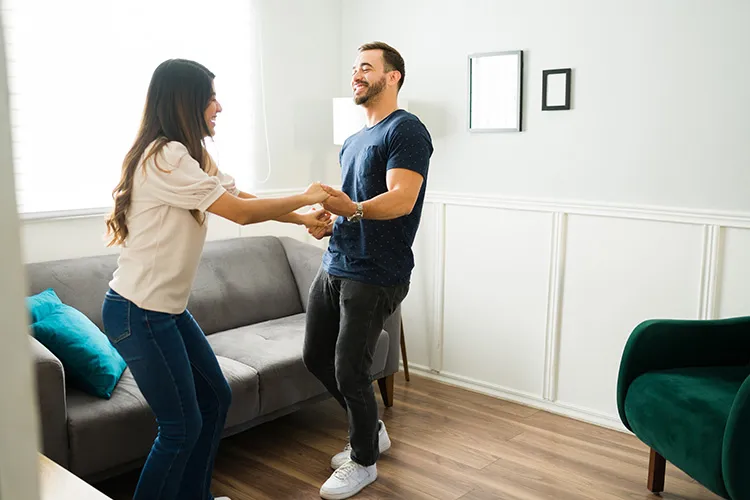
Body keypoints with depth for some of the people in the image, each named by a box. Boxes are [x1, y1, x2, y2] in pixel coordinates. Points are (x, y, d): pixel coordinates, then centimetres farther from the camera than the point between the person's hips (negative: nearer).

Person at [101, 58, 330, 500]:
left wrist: (301, 218, 7)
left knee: (216, 397, 17)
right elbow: (241, 212, -20)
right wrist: (304, 198, -7)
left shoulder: (189, 156, 11)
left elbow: (240, 196, 13)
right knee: (182, 425, -1)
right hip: (138, 313, -10)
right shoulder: (165, 158, -21)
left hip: (168, 309, 10)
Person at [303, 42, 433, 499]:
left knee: (349, 372, -3)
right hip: (334, 267, 9)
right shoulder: (354, 141, 19)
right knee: (316, 357, 14)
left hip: (374, 276, -9)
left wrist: (354, 209, -39)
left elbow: (401, 199, -22)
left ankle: (364, 462, 21)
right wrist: (329, 220, 4)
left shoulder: (406, 130, -9)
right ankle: (372, 431, 34)